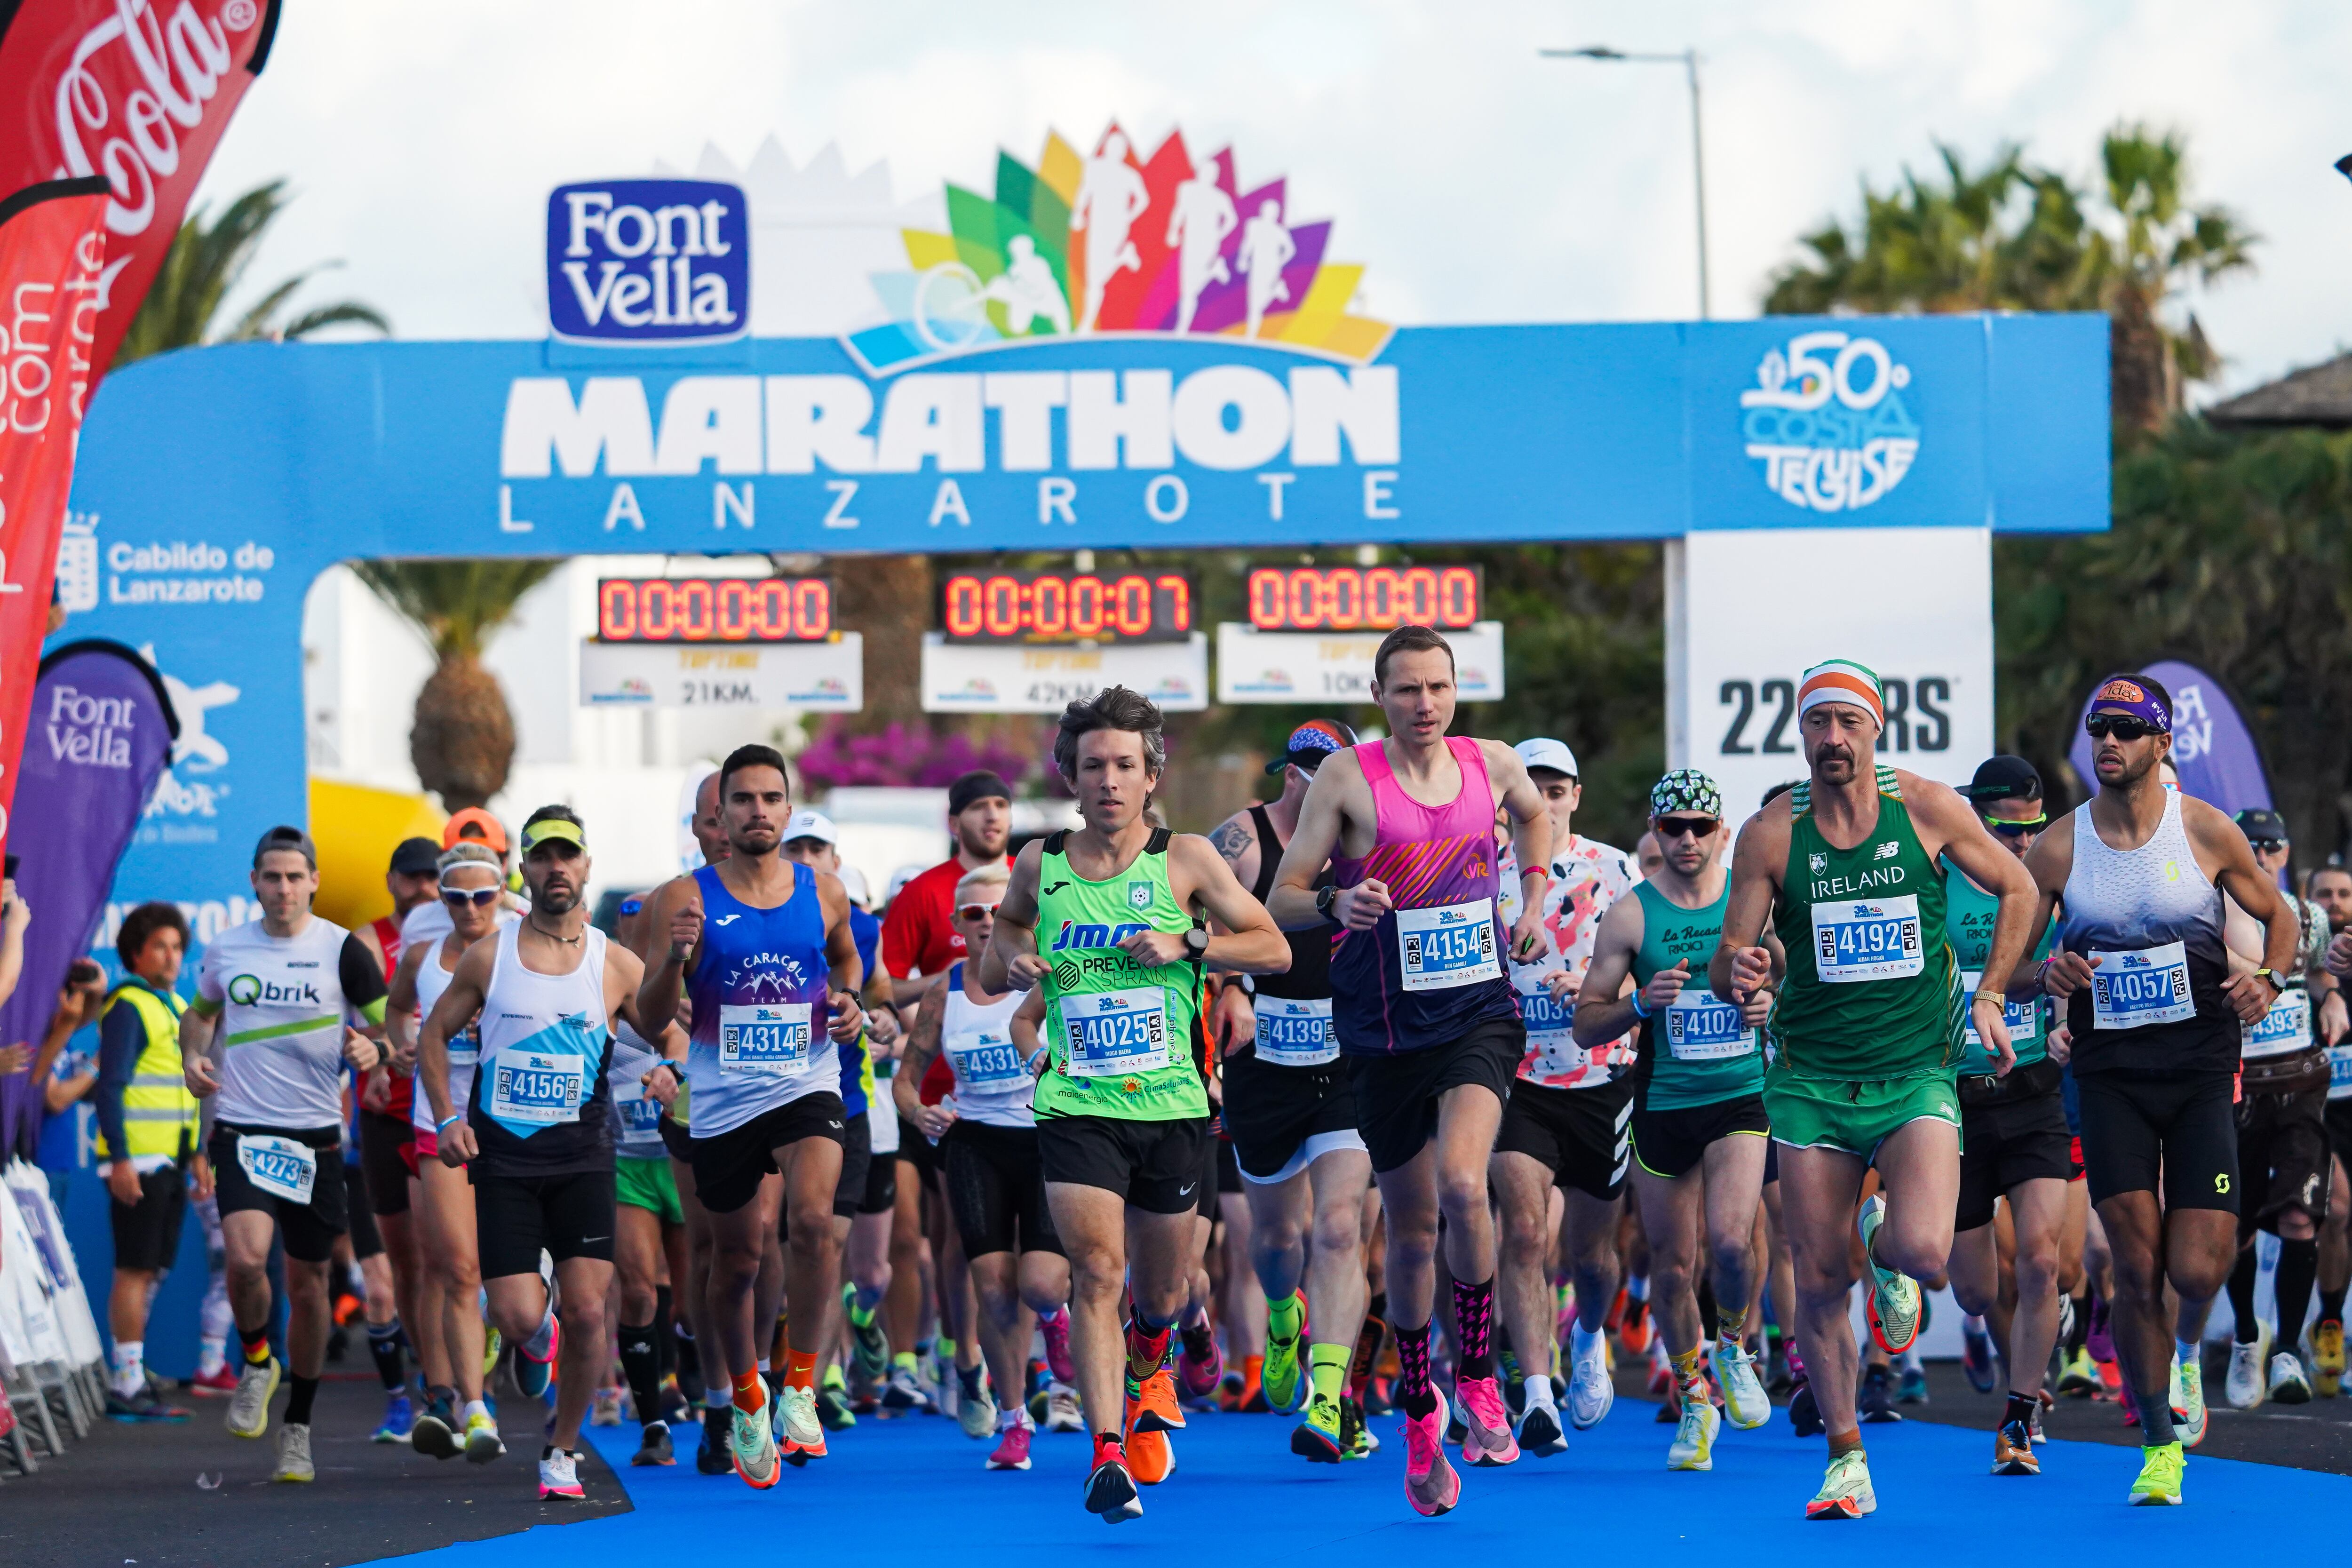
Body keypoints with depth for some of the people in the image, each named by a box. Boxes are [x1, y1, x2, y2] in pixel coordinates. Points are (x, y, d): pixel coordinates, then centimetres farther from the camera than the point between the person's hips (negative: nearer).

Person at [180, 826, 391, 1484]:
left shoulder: (343, 950, -3)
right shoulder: (226, 949, 6)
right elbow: (200, 1011, 25)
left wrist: (372, 1049, -20)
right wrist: (192, 1057, 5)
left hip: (315, 1135, 0)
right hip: (242, 1130, 0)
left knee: (307, 1283, 6)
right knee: (247, 1258, -22)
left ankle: (297, 1427, 23)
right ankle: (256, 1364, 8)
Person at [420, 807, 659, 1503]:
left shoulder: (617, 964, 0)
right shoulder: (489, 956, 1)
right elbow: (434, 1034, 12)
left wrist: (667, 1075, -19)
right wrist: (447, 1117, 0)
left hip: (582, 1159, 0)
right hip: (503, 1159, 0)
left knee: (587, 1314, -8)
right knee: (518, 1321, -10)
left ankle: (563, 1448, 11)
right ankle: (542, 1307, 29)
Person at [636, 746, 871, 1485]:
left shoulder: (823, 892, 3)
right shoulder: (688, 898, -4)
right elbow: (652, 1012, -5)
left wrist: (849, 1001, 4)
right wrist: (674, 958, -24)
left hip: (807, 1088, 0)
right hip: (723, 1100, 0)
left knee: (812, 1216, -26)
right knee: (737, 1260, 10)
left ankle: (800, 1388, -14)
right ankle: (747, 1403, 33)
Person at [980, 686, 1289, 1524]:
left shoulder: (1186, 859, -1)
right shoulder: (1038, 865, 3)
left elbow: (1274, 948, 1)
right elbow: (990, 972, 19)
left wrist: (1186, 944, -13)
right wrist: (1014, 964, -5)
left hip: (1171, 1103, 1)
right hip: (1075, 1104, -1)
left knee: (1161, 1289, 13)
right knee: (1097, 1271, -19)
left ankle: (1147, 1373, 48)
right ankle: (1108, 1454, -22)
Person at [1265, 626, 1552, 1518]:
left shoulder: (1493, 765, 3)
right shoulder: (1348, 776, -6)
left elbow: (1534, 812, 29)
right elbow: (1281, 900, -5)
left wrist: (1533, 899, 16)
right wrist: (1337, 902, -25)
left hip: (1480, 1016, 1)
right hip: (1386, 1032, 0)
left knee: (1462, 1183, -24)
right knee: (1411, 1227, 8)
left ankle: (1478, 1375, -5)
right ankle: (1418, 1409, 27)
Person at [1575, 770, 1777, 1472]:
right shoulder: (1630, 914, -1)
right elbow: (1586, 1025, 0)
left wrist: (1773, 1002, -7)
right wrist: (1643, 1002, -18)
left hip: (1743, 1096, -1)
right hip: (1663, 1103, 1)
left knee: (1730, 1240, -21)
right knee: (1671, 1266, 5)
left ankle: (1732, 1350, 10)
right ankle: (1695, 1399, 26)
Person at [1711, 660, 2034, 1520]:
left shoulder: (1927, 808, -2)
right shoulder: (1770, 834, -2)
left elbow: (2018, 890, 12)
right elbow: (1728, 962, -1)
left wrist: (1987, 996, 4)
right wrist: (1738, 974, -24)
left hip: (1916, 1073, -1)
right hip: (1811, 1080, 1)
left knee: (1924, 1250, -22)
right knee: (1820, 1284, 1)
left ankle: (1883, 1245, 15)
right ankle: (1846, 1460, 16)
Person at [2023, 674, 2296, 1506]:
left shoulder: (2207, 831, -3)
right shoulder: (2056, 849, 0)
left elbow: (2278, 916, 10)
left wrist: (2267, 980, -10)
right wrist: (2046, 974, -15)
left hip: (2201, 1069, -1)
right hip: (2110, 1073, 1)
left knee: (2196, 1267, -9)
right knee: (2138, 1267, -7)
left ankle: (2188, 1348, 29)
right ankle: (2159, 1444, 10)